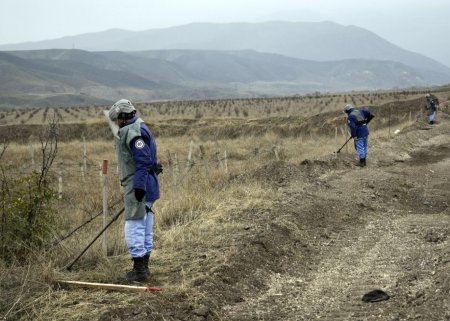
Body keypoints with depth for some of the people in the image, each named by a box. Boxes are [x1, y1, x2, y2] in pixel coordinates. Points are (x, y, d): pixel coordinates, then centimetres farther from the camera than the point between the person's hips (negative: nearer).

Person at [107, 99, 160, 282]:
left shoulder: (133, 132, -15)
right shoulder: (138, 129, 18)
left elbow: (143, 161, -24)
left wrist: (139, 186, -26)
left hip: (138, 187, -11)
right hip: (142, 186, 11)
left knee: (134, 227, -7)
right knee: (145, 227, 15)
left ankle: (139, 270, -4)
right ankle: (143, 266, 24)